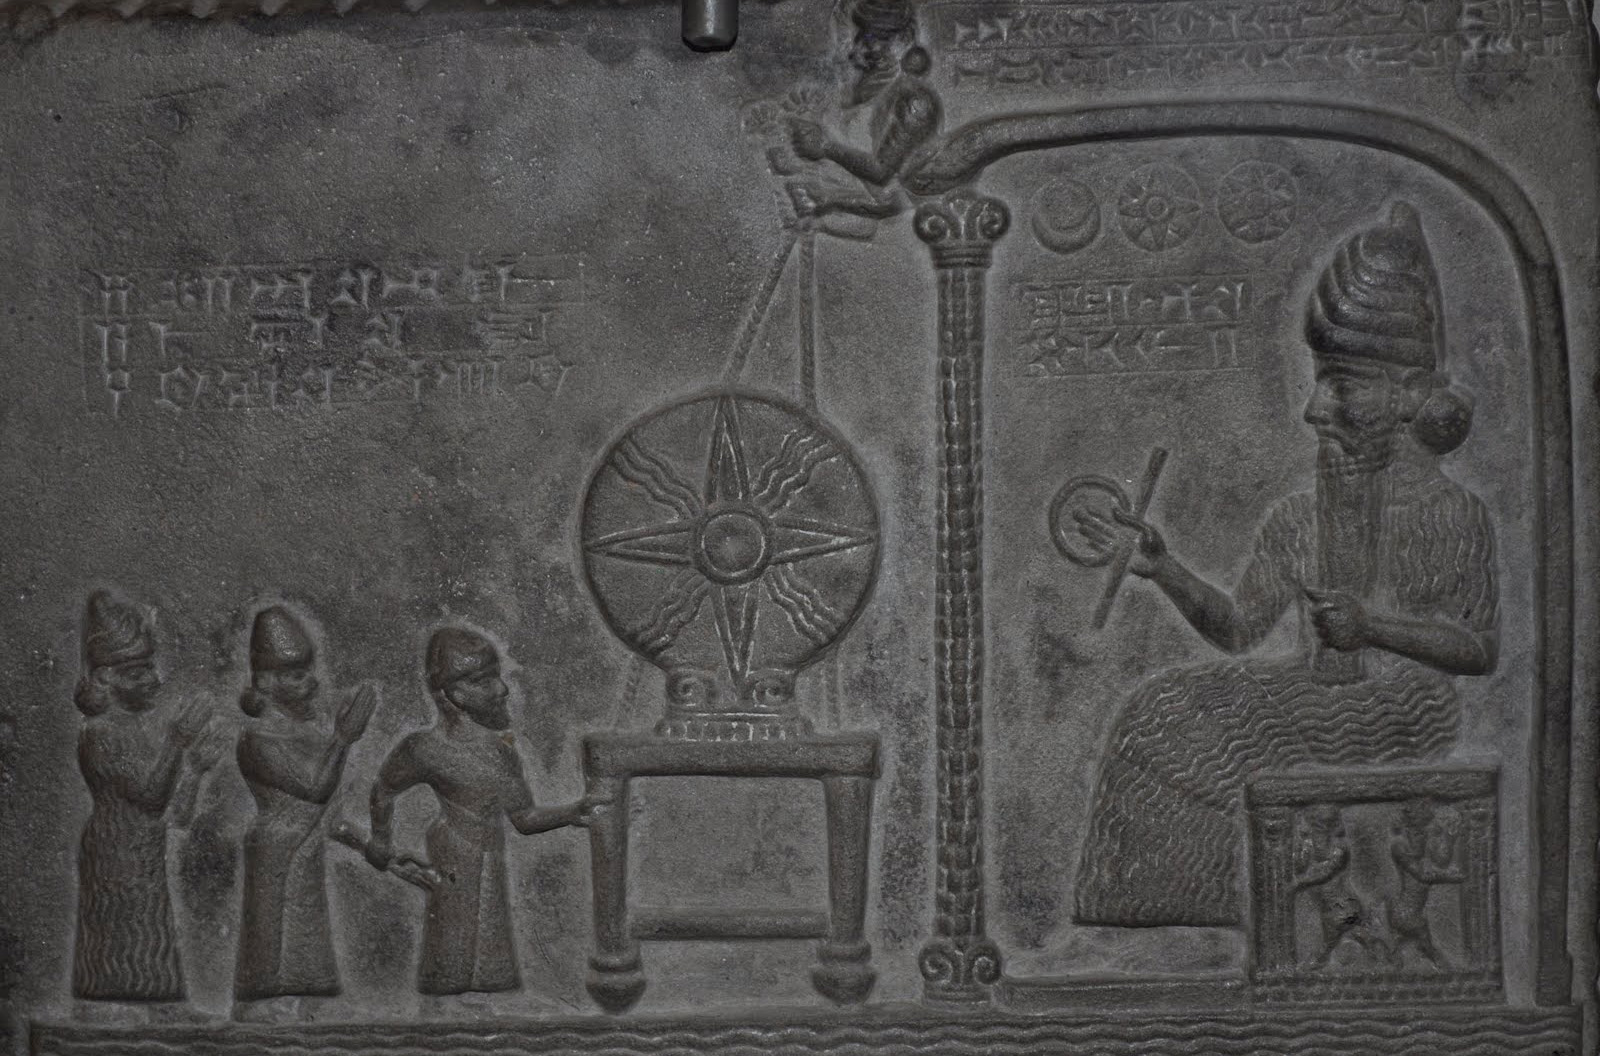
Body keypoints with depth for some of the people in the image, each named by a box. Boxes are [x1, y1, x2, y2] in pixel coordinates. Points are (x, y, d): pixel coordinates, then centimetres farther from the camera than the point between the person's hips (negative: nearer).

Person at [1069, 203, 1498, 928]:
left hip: (1403, 712, -5)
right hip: (1313, 700, 5)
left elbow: (1483, 650, -5)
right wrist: (1163, 569, -3)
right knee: (1163, 717, -15)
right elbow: (1237, 627, 11)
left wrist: (1373, 627, -18)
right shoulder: (1299, 521, 14)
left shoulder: (1454, 515, -2)